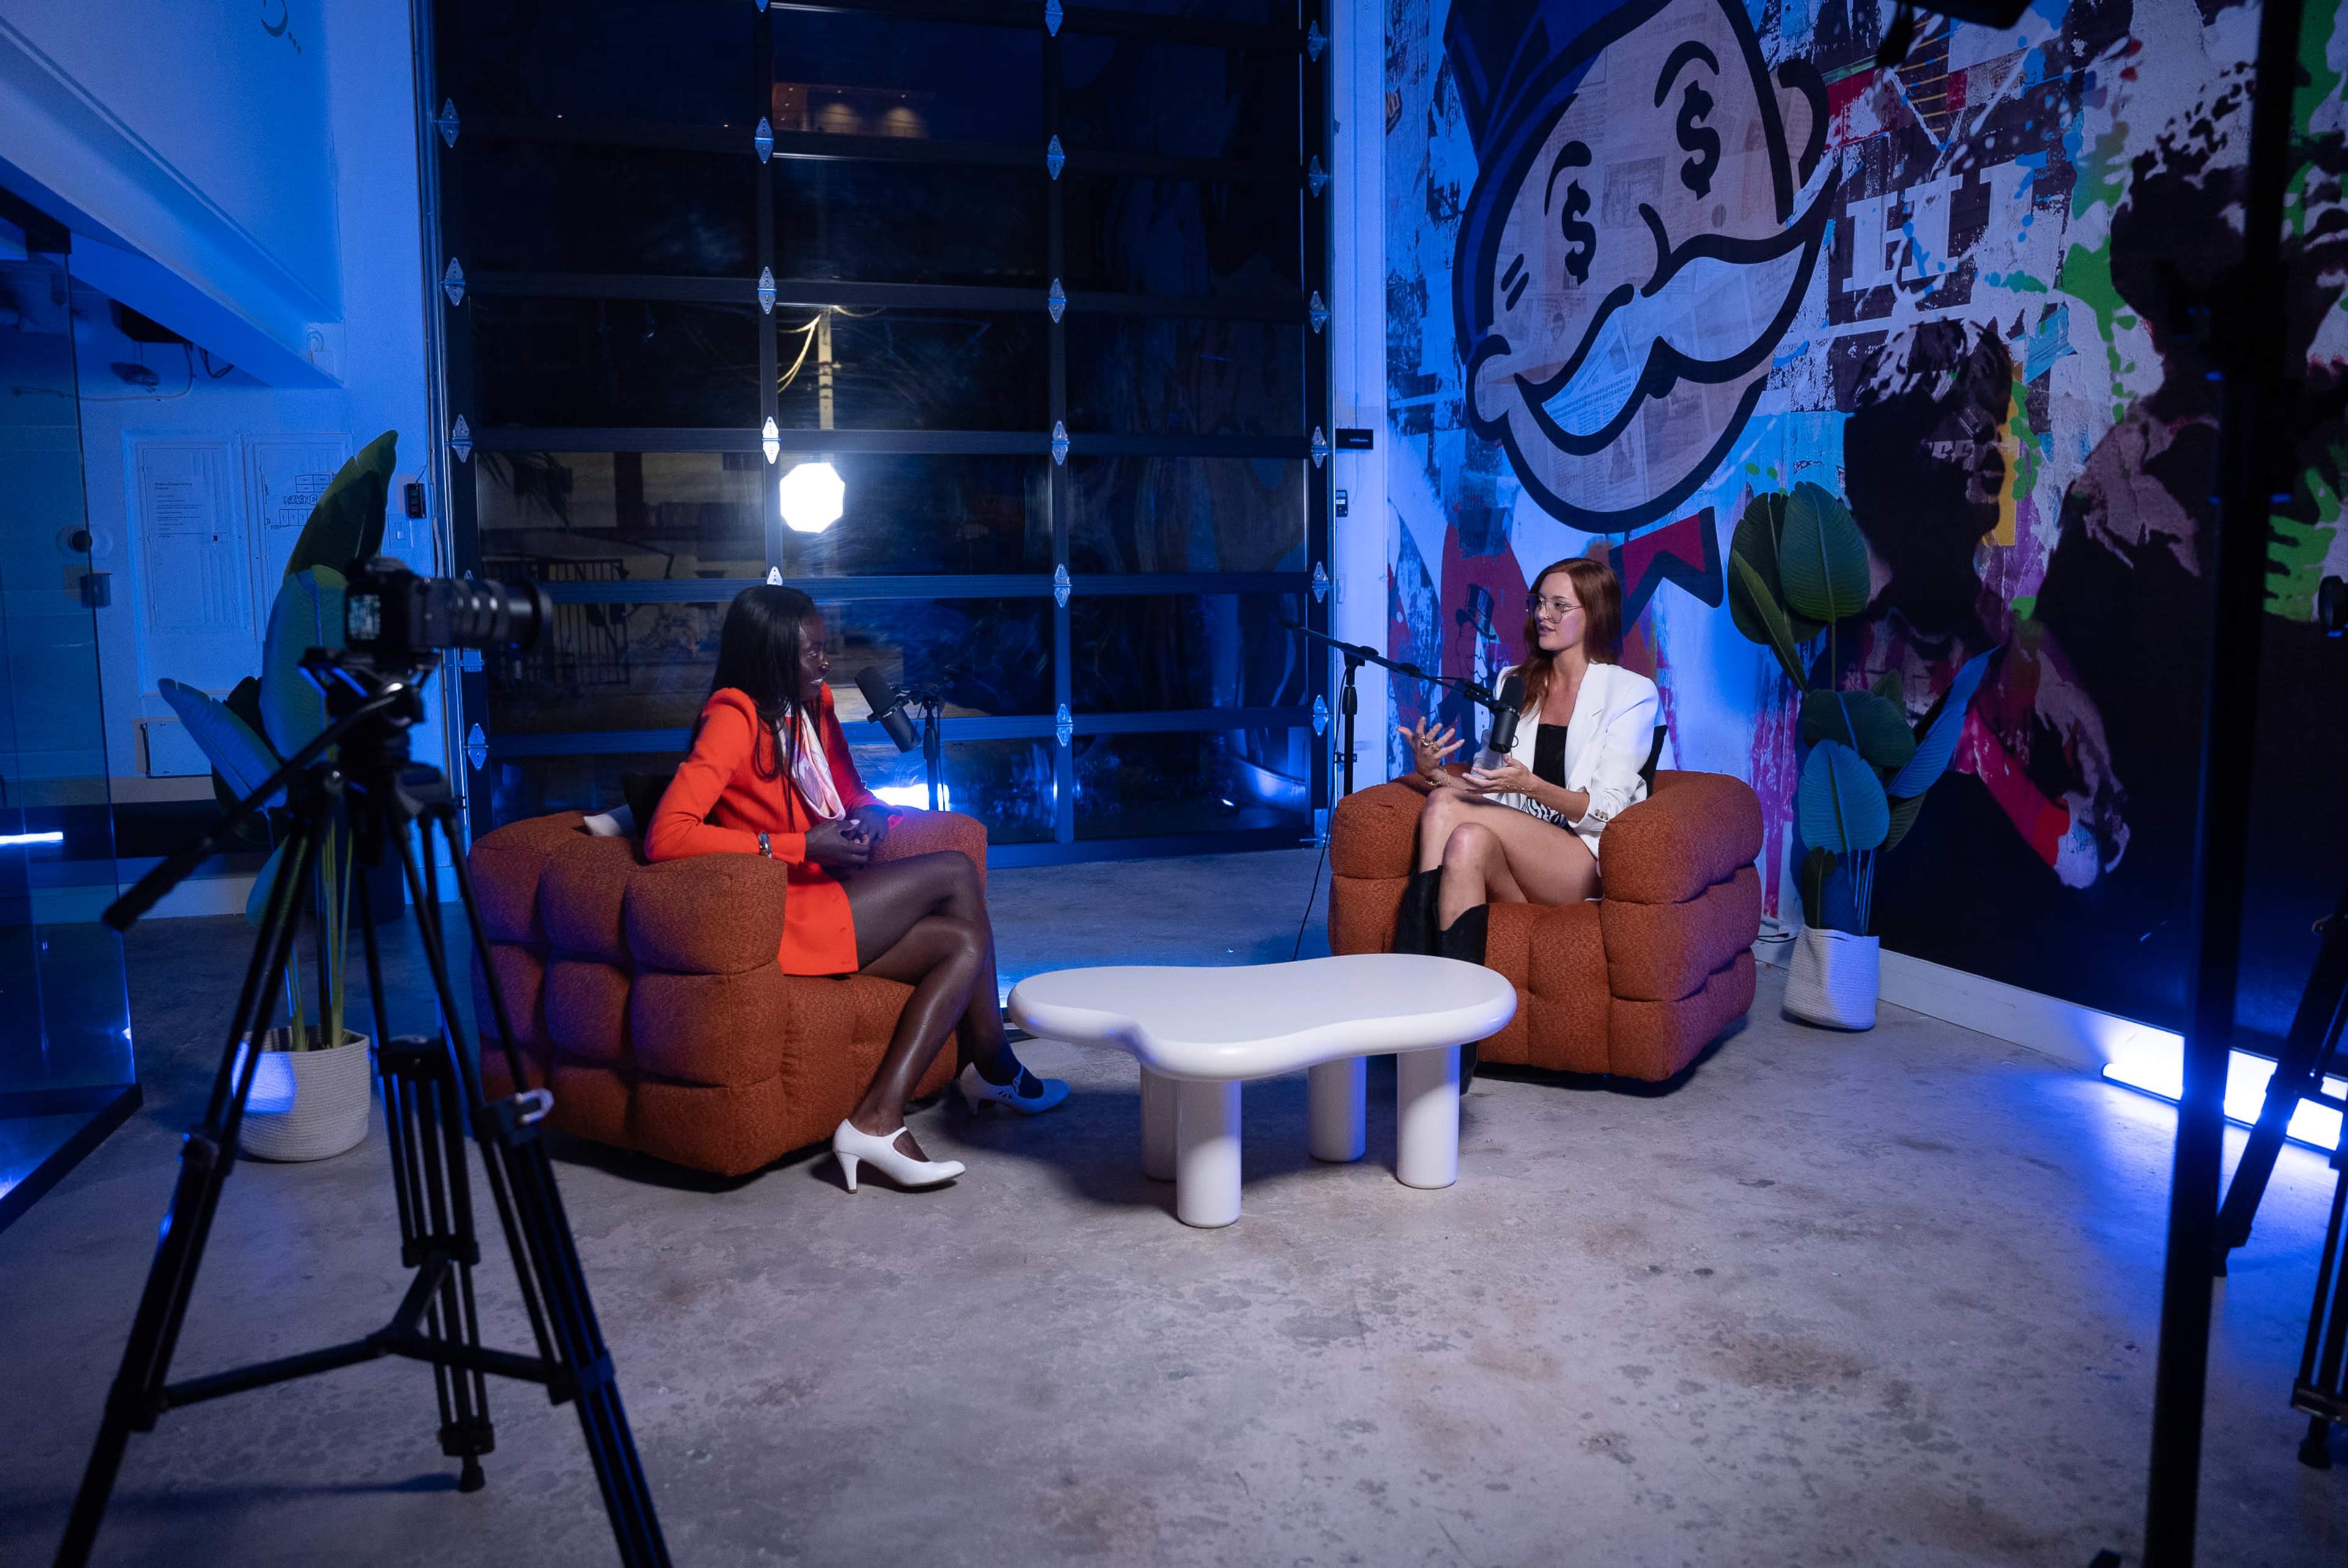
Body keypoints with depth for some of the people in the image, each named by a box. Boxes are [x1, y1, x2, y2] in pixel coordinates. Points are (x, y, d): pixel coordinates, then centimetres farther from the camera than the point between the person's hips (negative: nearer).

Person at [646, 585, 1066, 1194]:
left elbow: (851, 791, 26)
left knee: (965, 942, -8)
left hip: (828, 901, 9)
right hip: (782, 919, -9)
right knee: (954, 871, -12)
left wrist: (869, 814, -1)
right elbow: (665, 836, -25)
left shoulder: (813, 706, 12)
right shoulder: (734, 718, -14)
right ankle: (994, 1070, -3)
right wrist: (801, 847, -25)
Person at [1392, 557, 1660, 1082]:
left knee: (1446, 809, -29)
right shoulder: (1514, 683, 20)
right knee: (1469, 841, -33)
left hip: (1588, 863, -4)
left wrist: (1531, 786, -23)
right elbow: (1489, 786, 15)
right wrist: (1433, 773, -6)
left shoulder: (1632, 693, 4)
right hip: (1517, 870, 4)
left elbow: (1607, 809, -6)